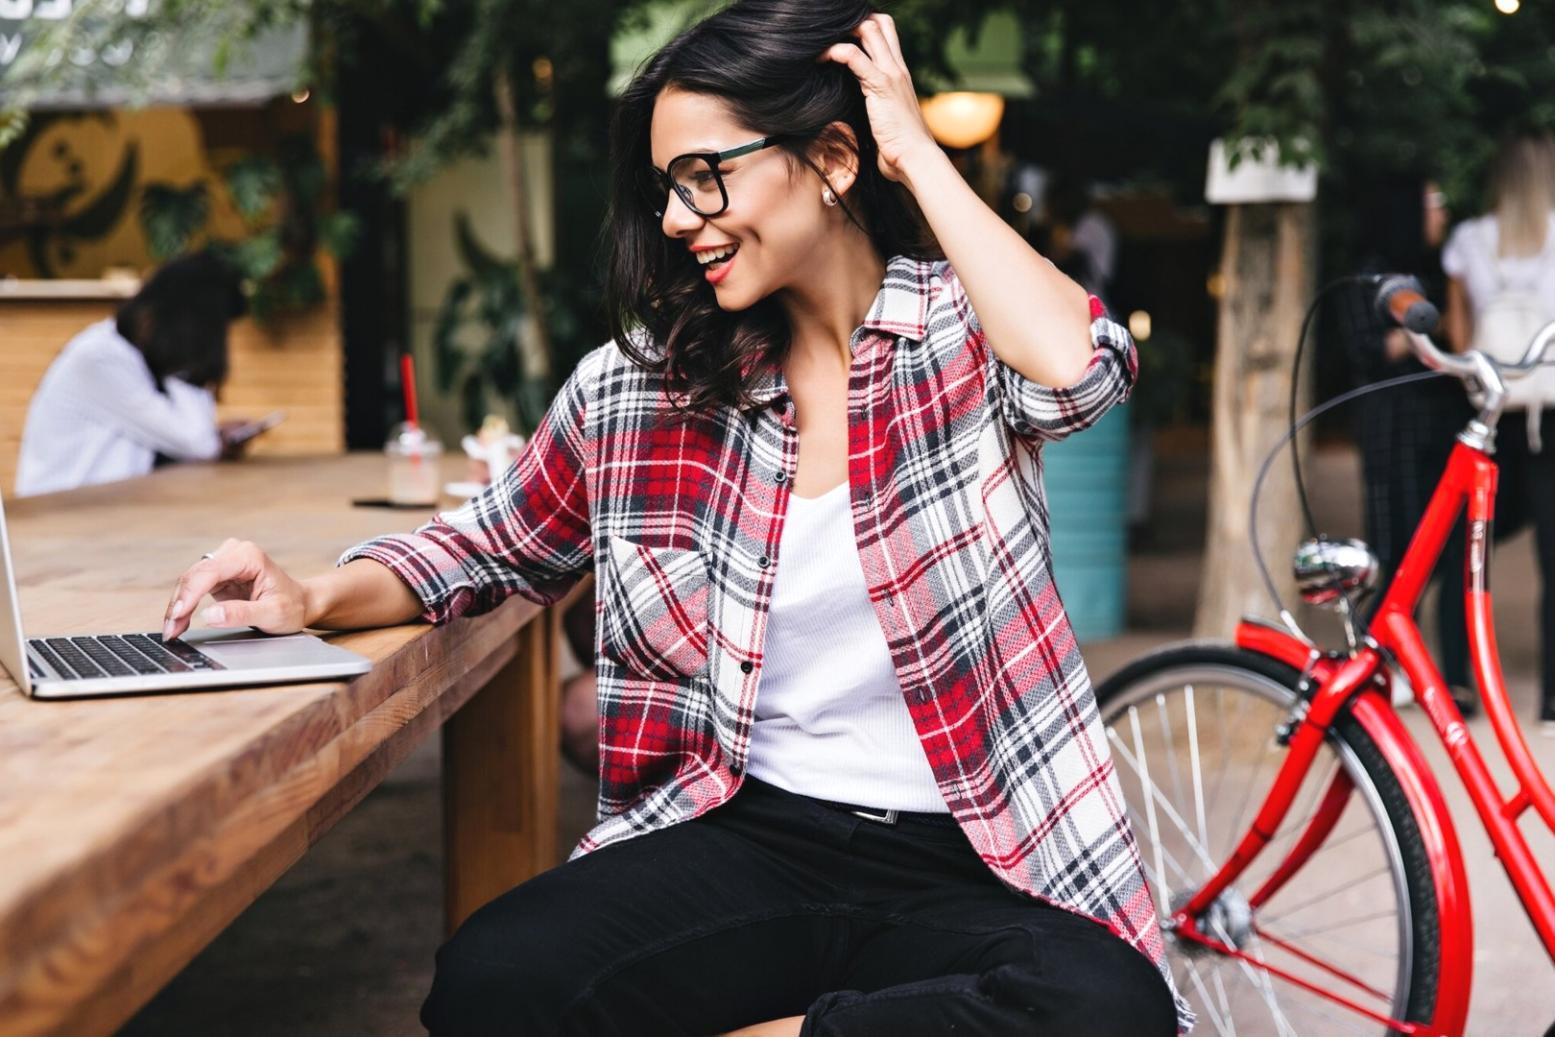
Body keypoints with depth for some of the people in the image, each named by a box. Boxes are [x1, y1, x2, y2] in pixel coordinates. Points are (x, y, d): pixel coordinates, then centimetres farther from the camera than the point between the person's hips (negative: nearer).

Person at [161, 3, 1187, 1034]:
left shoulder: (965, 331, -2)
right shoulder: (638, 386, 7)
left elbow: (1077, 363, -25)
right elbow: (492, 544, 19)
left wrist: (918, 154, -13)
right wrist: (315, 597, 1)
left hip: (965, 869, -1)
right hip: (745, 832, 2)